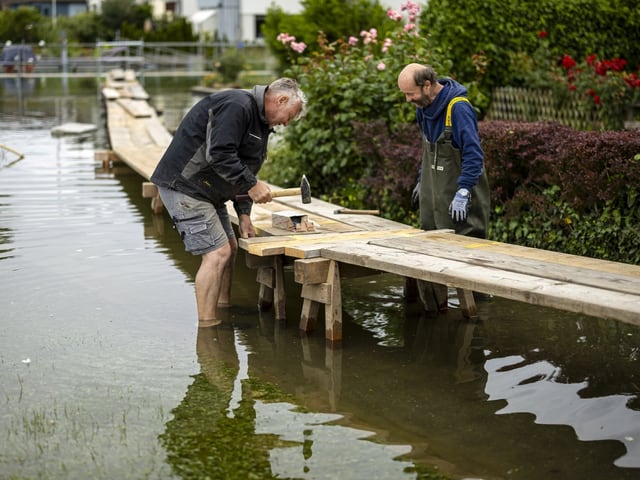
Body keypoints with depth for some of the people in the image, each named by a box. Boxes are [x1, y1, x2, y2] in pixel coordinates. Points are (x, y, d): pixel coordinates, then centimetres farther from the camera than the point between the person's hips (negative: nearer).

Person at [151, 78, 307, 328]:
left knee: (229, 248, 14)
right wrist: (252, 185, -21)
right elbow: (219, 155, -28)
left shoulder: (260, 120, 16)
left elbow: (242, 168, 19)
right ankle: (207, 326, -7)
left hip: (206, 191, 11)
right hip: (183, 185, -11)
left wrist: (243, 214, 12)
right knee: (217, 253, -13)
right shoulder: (237, 106, -18)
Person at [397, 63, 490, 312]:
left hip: (458, 200, -8)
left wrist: (463, 192, -27)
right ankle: (433, 311, 18)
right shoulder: (424, 108, 8)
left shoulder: (458, 107, -20)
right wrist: (421, 180, 25)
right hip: (433, 197, 8)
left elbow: (473, 153, -23)